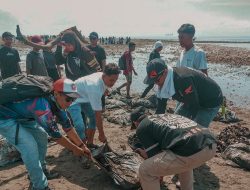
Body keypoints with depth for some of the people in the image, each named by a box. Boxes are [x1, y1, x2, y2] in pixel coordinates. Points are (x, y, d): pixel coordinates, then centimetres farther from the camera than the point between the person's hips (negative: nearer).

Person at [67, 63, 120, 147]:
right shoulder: (95, 87, -39)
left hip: (84, 96, 9)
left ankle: (89, 143, 19)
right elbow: (98, 114, -32)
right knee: (80, 126, -21)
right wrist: (101, 134, -24)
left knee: (93, 117, 7)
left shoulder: (103, 76, -15)